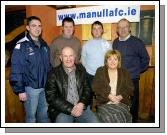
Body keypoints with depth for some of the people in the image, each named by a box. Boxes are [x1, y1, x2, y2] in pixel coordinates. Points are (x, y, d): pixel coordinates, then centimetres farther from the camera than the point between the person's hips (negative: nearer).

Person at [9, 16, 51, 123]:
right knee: (31, 115, 9)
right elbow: (16, 71, -12)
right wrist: (20, 90, -13)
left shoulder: (44, 45, 8)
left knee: (44, 113, 19)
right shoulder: (21, 46, -12)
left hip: (45, 87, 6)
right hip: (31, 88, -5)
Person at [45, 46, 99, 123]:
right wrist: (70, 109, -12)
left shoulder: (81, 70, 9)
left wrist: (82, 104, -9)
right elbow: (51, 97, -6)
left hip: (81, 107, 3)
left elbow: (87, 89, 10)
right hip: (62, 110, -2)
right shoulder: (53, 74, -1)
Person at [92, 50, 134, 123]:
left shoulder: (124, 72, 16)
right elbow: (95, 87, 1)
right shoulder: (100, 71, 11)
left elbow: (130, 88, 8)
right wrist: (108, 95, -12)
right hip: (104, 103, -1)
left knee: (120, 116, -29)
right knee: (108, 118, -30)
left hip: (121, 102, 1)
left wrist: (120, 96, -10)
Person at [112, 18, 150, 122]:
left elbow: (145, 59, 2)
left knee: (132, 104, 4)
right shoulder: (115, 42, 8)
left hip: (132, 79, -4)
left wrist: (138, 71, 2)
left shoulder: (137, 42, -5)